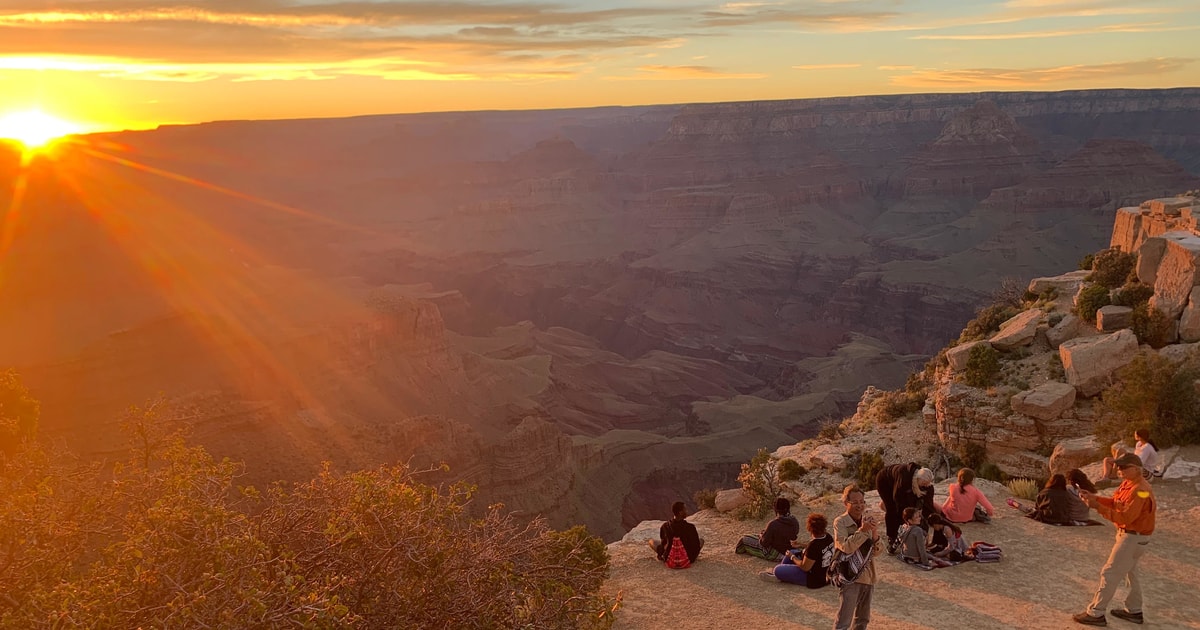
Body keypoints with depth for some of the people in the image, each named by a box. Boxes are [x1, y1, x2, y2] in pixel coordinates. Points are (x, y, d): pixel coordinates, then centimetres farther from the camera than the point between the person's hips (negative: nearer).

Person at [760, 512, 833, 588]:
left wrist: (792, 557, -9)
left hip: (814, 580, -9)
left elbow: (805, 567, -25)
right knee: (792, 552, 22)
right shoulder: (828, 537, -8)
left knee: (778, 570, -7)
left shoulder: (813, 546, -34)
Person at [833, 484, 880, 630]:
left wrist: (875, 533, -16)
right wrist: (863, 530, -28)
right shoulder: (840, 522, -12)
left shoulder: (868, 520, 4)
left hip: (867, 576, 6)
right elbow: (846, 547, -26)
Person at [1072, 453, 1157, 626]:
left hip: (1133, 538, -10)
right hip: (1129, 534, 10)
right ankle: (1134, 611, 37)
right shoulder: (1128, 483, 4)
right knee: (1130, 572, 23)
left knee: (1110, 573, -6)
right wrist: (1095, 498, -5)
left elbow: (1125, 517, -30)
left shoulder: (1139, 490, -27)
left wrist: (1098, 507, -32)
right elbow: (1115, 502, 9)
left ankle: (1095, 613, 0)